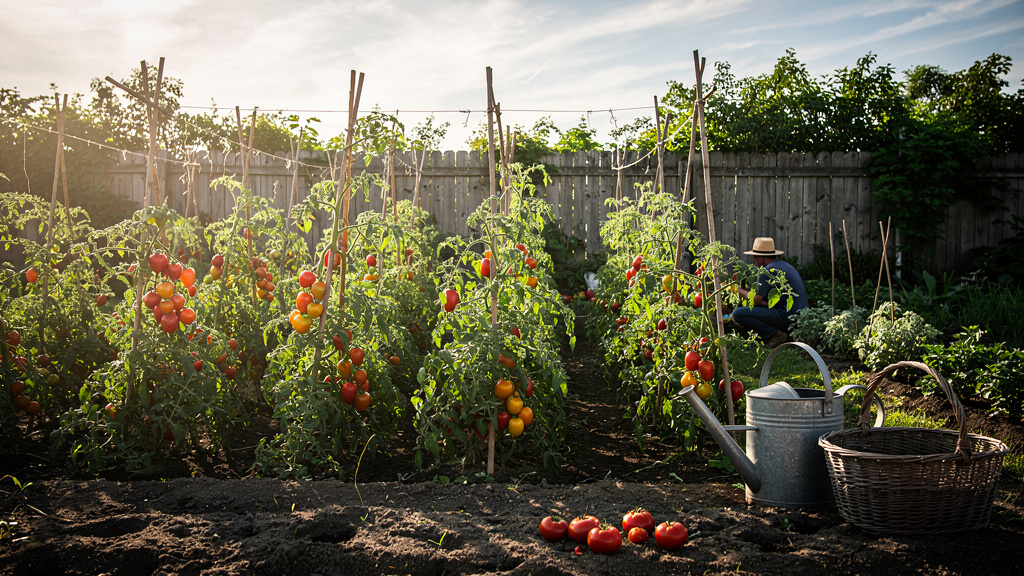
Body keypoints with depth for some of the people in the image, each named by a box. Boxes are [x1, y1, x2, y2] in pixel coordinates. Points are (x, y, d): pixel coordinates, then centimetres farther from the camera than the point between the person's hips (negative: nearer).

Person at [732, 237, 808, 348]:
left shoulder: (767, 271, -11)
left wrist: (740, 291, 8)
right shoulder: (784, 264, 20)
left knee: (738, 314, -15)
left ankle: (777, 334, -11)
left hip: (787, 316, -10)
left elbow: (755, 300, -11)